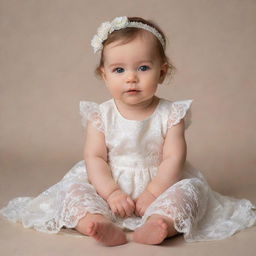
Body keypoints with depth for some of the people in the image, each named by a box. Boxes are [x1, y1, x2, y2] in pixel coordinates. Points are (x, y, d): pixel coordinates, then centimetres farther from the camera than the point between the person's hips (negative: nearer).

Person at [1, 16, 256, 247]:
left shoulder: (170, 114, -5)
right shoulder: (101, 115, -3)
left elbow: (174, 158, -10)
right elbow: (94, 158, -8)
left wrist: (153, 193, -21)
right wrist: (111, 193, -21)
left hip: (158, 184, 0)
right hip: (109, 186, 1)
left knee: (188, 189, -26)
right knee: (73, 190, -20)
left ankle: (156, 226, -50)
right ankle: (104, 227, -44)